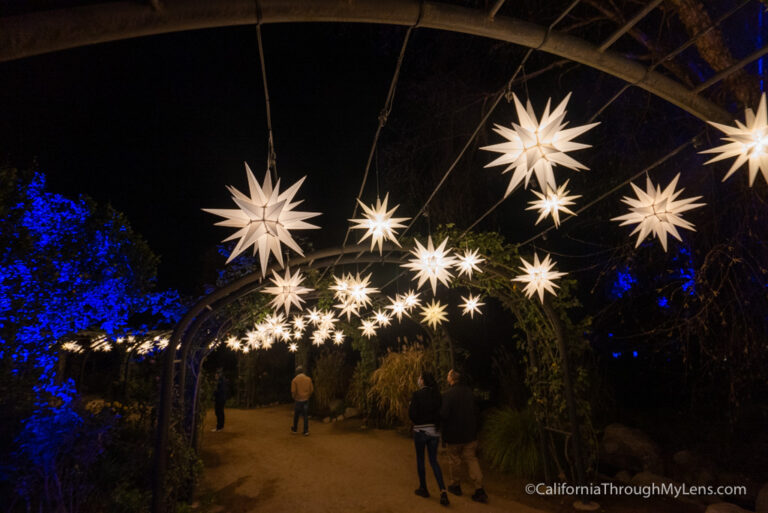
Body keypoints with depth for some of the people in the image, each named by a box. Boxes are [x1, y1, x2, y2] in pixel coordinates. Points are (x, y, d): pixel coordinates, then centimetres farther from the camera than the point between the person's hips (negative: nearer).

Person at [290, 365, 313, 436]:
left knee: (296, 415, 16)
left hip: (298, 400, -1)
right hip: (306, 400, 2)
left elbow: (293, 391, -12)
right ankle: (306, 431, 4)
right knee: (306, 416, 6)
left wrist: (294, 397, 7)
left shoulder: (295, 380, -11)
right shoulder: (308, 379, -3)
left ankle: (294, 429, 32)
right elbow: (312, 389, 0)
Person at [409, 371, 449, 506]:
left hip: (420, 430, -4)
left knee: (420, 459, 14)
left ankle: (423, 488, 26)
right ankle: (443, 491, -1)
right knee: (434, 461, 12)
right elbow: (441, 412, 3)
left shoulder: (417, 394, -14)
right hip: (434, 431, 4)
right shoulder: (437, 394, 0)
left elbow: (412, 414, -14)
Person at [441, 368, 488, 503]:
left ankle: (455, 485, 28)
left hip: (453, 434, -5)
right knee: (472, 459, 10)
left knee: (454, 460, 13)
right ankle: (479, 489, 5)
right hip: (470, 433, 5)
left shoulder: (447, 395, -21)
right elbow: (474, 410, 9)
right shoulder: (469, 392, -1)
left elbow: (443, 415, -23)